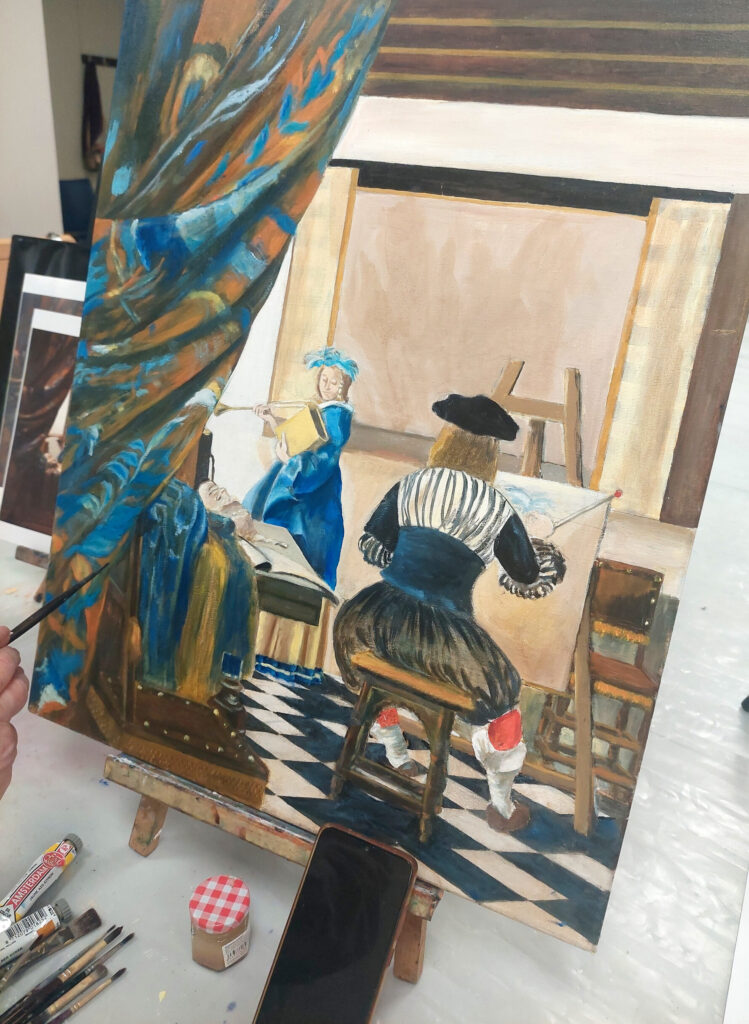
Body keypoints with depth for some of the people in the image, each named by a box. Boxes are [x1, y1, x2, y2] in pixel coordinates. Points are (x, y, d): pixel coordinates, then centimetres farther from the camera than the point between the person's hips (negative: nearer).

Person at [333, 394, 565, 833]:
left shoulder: (409, 487, 4)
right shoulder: (498, 510, -1)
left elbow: (371, 546, 14)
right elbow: (529, 579, 11)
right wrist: (544, 555, 34)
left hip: (381, 617, 4)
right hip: (444, 636, -3)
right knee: (501, 691, 23)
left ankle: (395, 754, 53)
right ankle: (502, 806, 36)